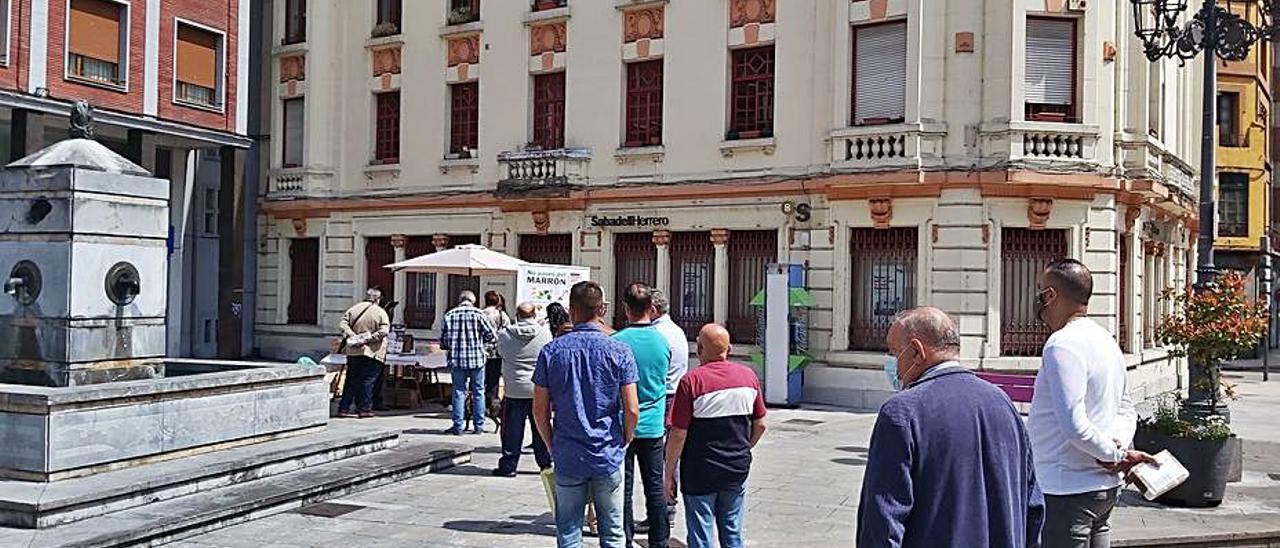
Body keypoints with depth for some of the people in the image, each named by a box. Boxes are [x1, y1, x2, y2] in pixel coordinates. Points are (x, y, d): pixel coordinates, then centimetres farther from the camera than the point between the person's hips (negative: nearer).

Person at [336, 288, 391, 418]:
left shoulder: (354, 308, 7)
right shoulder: (380, 312, -5)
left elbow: (342, 325, 0)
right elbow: (384, 331, -15)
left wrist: (351, 335, -8)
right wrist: (369, 338, -12)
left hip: (353, 351, 4)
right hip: (372, 352, -4)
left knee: (351, 380, 10)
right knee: (368, 380, 3)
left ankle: (343, 409, 12)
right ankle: (364, 409, 4)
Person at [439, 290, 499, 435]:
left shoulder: (449, 315, 2)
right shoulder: (478, 314, -4)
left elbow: (443, 342, 4)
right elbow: (492, 336, -5)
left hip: (456, 360, 1)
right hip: (477, 359, -1)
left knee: (459, 392, 8)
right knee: (478, 392, 8)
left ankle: (457, 426, 7)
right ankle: (479, 425, 12)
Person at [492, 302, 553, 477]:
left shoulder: (504, 334, -6)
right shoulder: (545, 333, -6)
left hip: (514, 390, -1)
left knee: (512, 430, 6)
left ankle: (508, 466, 10)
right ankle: (545, 463, 20)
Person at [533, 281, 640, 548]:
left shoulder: (551, 351, -4)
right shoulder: (619, 352, -7)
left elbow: (540, 411, -2)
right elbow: (632, 410, -9)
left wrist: (552, 446, 12)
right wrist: (624, 443, 8)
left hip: (567, 459, 1)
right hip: (608, 457, -1)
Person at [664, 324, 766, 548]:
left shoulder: (692, 381, -15)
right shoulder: (748, 375, 0)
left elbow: (678, 435, -14)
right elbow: (760, 425, 7)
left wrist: (669, 475, -4)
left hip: (700, 474, -4)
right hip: (738, 471, 4)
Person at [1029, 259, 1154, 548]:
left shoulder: (1063, 344, -18)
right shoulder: (1107, 341, 13)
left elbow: (1073, 424, -26)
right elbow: (1127, 411, 19)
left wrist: (1115, 454, -12)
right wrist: (1119, 444, 1)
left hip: (1070, 492, -9)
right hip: (1106, 486, 9)